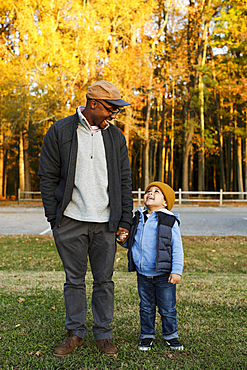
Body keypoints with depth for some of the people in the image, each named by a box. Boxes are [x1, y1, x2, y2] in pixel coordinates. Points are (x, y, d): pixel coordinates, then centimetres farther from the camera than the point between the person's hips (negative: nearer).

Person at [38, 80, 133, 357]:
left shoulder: (116, 136, 8)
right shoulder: (59, 132, -1)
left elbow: (124, 181, 9)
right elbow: (47, 176, 1)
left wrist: (125, 221, 4)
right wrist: (54, 218, -3)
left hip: (105, 222, 2)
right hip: (70, 221, -2)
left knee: (104, 280, 8)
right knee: (74, 279, 8)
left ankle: (103, 335, 21)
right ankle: (75, 334, 22)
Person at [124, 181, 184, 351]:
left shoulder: (170, 221, -5)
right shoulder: (138, 219, 8)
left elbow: (177, 249, -5)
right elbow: (130, 243, 17)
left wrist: (176, 271, -11)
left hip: (164, 275, -3)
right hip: (143, 274, 3)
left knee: (167, 308, 8)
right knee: (146, 308, 13)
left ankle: (171, 335, 27)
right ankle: (147, 336, 28)